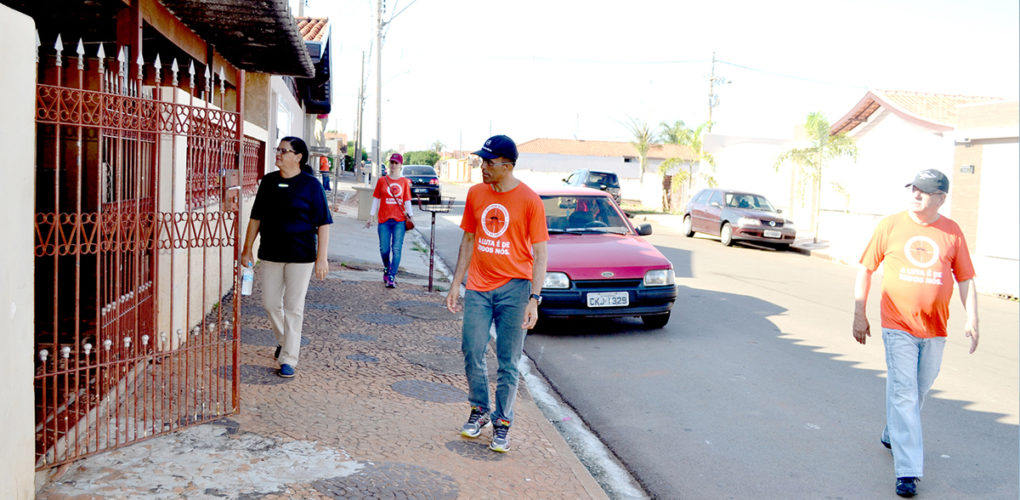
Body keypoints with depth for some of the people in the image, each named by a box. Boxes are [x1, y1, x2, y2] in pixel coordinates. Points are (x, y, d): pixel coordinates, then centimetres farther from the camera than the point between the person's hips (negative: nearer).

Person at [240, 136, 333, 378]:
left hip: (301, 255, -5)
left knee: (293, 307, -1)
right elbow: (256, 217, 13)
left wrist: (322, 257, -12)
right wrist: (247, 249, 10)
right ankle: (284, 340, 36)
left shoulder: (310, 184, -6)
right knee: (270, 303, 10)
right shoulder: (268, 181, 7)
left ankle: (288, 359, 7)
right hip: (270, 253, 5)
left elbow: (323, 223, -7)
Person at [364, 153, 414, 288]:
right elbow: (376, 199, 9)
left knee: (396, 249, -6)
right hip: (384, 220, 0)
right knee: (384, 249, 2)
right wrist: (371, 217, 7)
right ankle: (386, 268, 30)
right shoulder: (382, 180, 6)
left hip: (399, 220, 0)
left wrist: (410, 215, -1)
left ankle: (392, 277, -3)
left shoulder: (404, 182, 7)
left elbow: (407, 201, 10)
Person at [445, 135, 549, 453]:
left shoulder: (529, 200, -8)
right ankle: (479, 410, 25)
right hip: (478, 287, 4)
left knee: (508, 362, 3)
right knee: (472, 353, 3)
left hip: (514, 288, -3)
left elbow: (540, 254, -7)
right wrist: (456, 284, 11)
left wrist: (534, 299, -13)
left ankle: (502, 423, 16)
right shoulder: (475, 194, 5)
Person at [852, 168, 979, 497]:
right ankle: (907, 471, -7)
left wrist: (971, 319, -1)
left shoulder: (952, 232, 4)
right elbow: (866, 269, 4)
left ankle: (892, 436, 41)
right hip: (898, 326, -3)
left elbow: (965, 279, 9)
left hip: (934, 329, 3)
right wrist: (859, 314, 1)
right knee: (903, 394, -8)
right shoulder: (890, 225, -1)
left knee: (919, 391, 15)